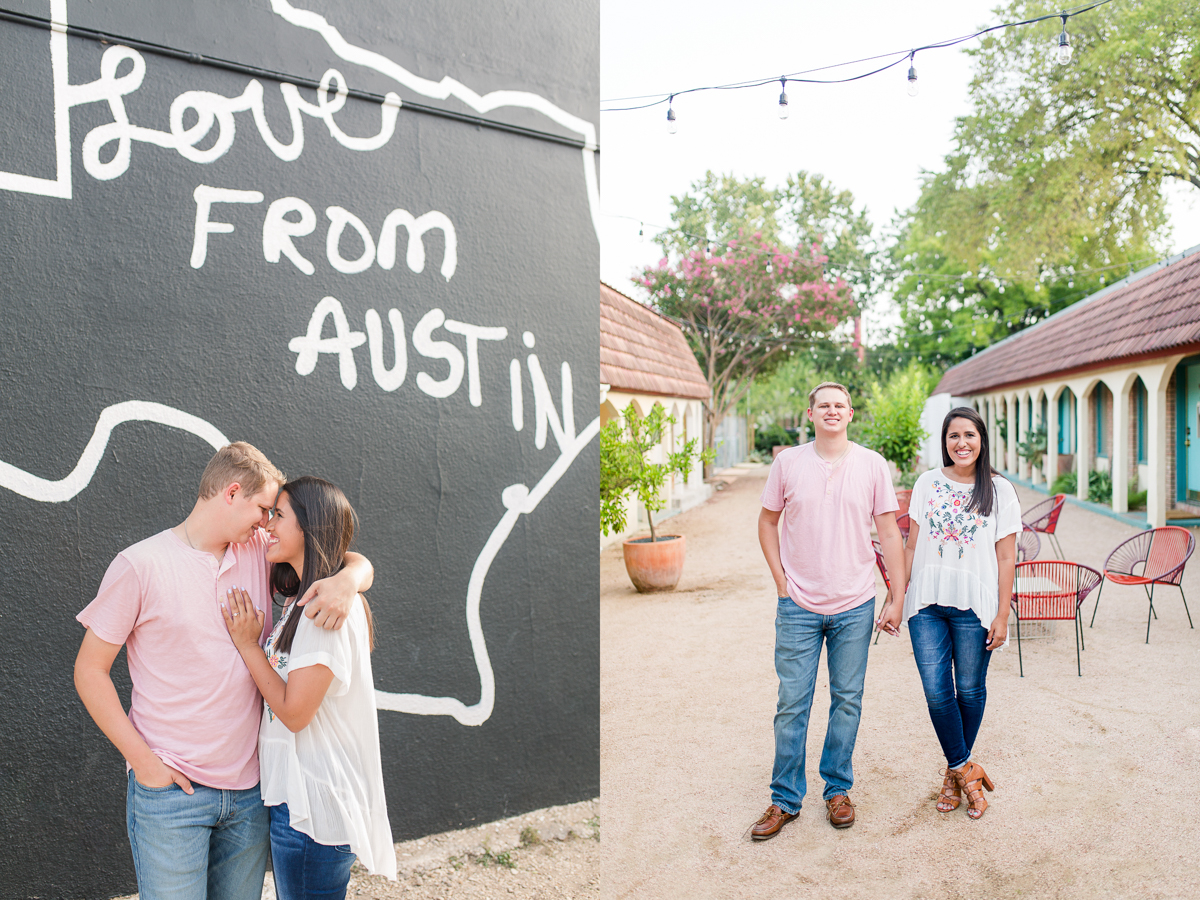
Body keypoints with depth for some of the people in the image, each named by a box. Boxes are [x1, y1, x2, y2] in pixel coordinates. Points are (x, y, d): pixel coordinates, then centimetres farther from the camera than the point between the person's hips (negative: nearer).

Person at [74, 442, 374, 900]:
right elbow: (90, 670, -4)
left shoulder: (259, 552, 4)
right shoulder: (141, 565, -8)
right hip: (169, 790, -4)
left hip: (250, 789, 4)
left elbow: (358, 564, 8)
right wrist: (142, 759, -10)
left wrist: (346, 581, -17)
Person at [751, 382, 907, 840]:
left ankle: (838, 790, 29)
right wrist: (780, 579, 0)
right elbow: (767, 521, 9)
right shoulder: (788, 463, -1)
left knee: (847, 700, 11)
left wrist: (898, 598, -1)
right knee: (792, 703, 5)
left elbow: (889, 532, 2)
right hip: (799, 605, 0)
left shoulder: (872, 465, -1)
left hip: (855, 605, 1)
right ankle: (785, 799, 19)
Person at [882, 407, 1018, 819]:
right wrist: (897, 599, 5)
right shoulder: (927, 483, 6)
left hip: (974, 604, -1)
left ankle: (955, 771, 29)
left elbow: (1005, 558, 0)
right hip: (927, 602, 1)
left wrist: (1002, 616, -4)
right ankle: (966, 771, 17)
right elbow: (911, 546, 8)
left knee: (970, 690, 8)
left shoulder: (999, 491, 1)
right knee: (936, 691, -2)